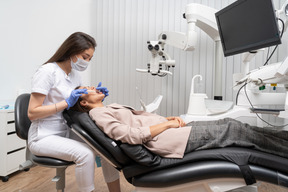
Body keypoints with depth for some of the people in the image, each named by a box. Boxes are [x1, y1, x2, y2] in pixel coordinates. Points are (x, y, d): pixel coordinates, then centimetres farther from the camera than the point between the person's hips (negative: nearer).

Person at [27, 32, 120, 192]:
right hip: (44, 137, -6)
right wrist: (67, 103, -23)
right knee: (85, 154, -30)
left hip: (67, 132, 7)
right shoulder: (49, 71, -15)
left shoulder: (75, 74, 8)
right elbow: (32, 113, -16)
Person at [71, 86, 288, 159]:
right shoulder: (99, 114, -6)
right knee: (232, 130, -6)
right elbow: (132, 135, -19)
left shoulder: (111, 107, 21)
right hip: (164, 140, -8)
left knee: (229, 123, 5)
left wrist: (170, 117, 5)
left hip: (167, 129, 8)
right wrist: (167, 124, -13)